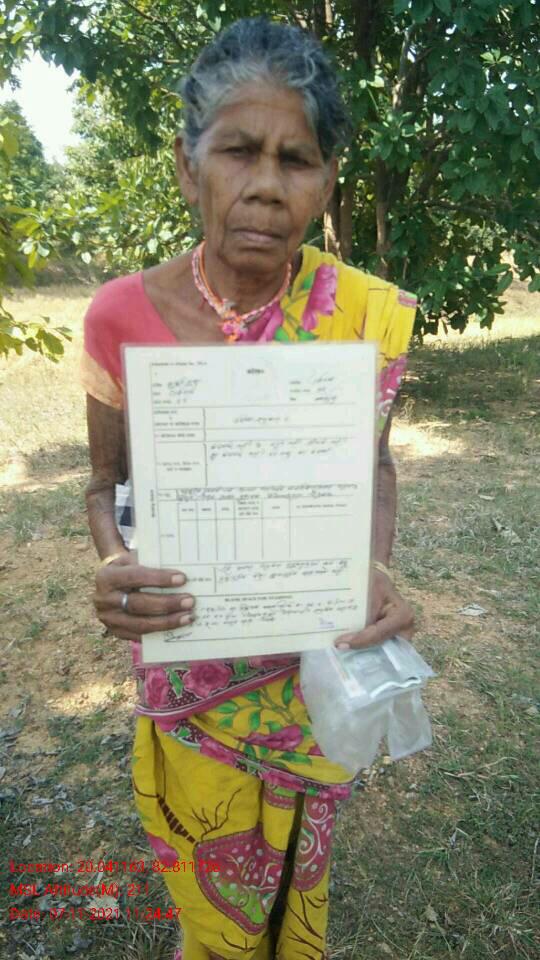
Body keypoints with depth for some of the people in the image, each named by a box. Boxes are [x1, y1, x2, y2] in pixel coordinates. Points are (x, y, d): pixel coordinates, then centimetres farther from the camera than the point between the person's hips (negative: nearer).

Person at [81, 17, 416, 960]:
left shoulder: (367, 311, -14)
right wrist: (114, 565, -24)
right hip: (184, 658, 0)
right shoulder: (122, 313, -15)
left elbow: (373, 466, -1)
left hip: (321, 656, 1)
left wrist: (376, 567, -20)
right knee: (210, 879, 25)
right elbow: (107, 483, -3)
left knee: (297, 860, 29)